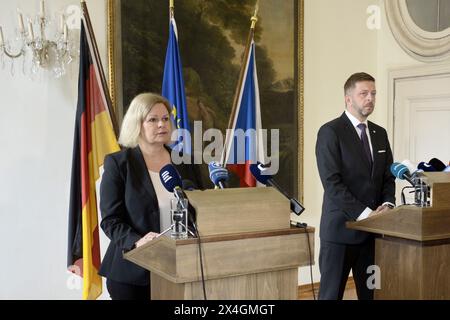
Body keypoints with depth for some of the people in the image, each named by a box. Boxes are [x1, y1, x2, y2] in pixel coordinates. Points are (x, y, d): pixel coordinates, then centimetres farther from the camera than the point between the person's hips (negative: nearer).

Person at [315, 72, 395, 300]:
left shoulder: (380, 134, 14)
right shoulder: (330, 132, -8)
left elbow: (388, 176, 14)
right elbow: (332, 182, -16)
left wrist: (387, 205, -5)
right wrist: (364, 213, -19)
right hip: (341, 227, -6)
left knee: (371, 293, 9)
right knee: (331, 293, 3)